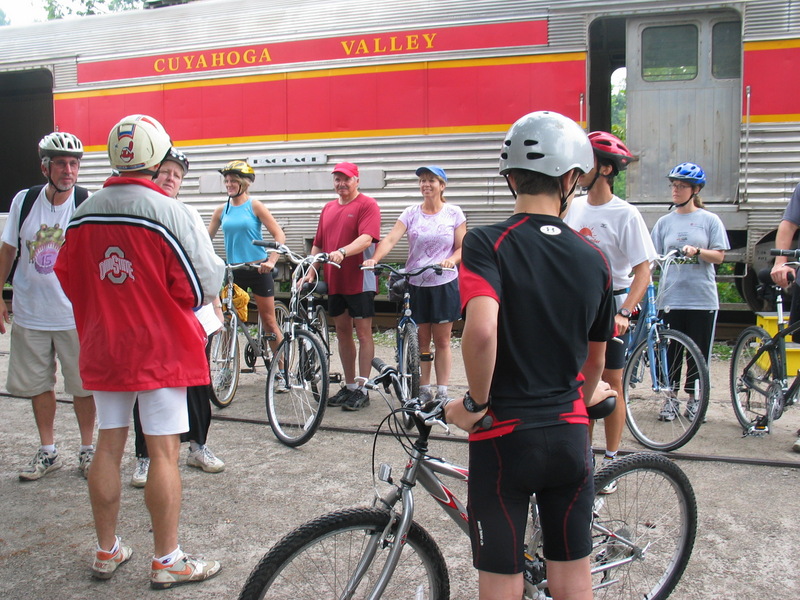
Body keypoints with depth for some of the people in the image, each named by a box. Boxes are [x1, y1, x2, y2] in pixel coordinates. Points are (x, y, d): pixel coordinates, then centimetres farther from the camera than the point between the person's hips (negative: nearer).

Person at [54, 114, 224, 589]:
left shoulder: (83, 214, 2)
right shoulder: (170, 212, -15)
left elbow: (69, 279, 10)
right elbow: (204, 283, -14)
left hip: (103, 348, 6)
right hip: (160, 349, -5)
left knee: (109, 446, 14)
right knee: (164, 452, 1)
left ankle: (107, 552, 26)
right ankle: (167, 562, 11)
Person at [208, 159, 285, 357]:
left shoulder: (255, 206, -3)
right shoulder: (222, 210, 8)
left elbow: (279, 235, -9)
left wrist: (271, 261, -21)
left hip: (258, 269, -4)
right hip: (233, 271, 4)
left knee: (269, 322, 2)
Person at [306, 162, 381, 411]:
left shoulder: (367, 205, -6)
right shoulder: (328, 208, 15)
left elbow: (366, 238, -20)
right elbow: (318, 244, 18)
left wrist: (343, 252, -35)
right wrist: (311, 272, 9)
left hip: (359, 280, -7)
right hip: (334, 281, 7)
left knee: (363, 332, -1)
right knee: (342, 332, 12)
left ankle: (362, 389, 5)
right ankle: (349, 386, 22)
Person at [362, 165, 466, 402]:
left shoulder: (454, 213, 2)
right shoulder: (411, 213, 3)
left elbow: (462, 248, 2)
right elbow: (391, 238, -10)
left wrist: (452, 260, -20)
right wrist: (375, 258, -26)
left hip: (444, 284, -1)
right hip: (415, 284, 1)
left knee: (442, 340, 3)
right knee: (421, 341, 7)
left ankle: (442, 391, 11)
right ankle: (424, 390, 16)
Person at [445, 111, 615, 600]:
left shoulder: (487, 244, -13)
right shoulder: (593, 259, 1)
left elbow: (481, 330, -31)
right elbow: (595, 361, 12)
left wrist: (476, 402, -14)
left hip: (504, 436, -3)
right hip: (570, 436, 4)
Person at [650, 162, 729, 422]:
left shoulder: (709, 220, 3)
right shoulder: (665, 222, 9)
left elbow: (719, 256, -2)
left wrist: (697, 251, -19)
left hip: (701, 299, -1)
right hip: (670, 297, 2)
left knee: (699, 352, 5)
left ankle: (693, 399, 18)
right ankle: (671, 398, 15)